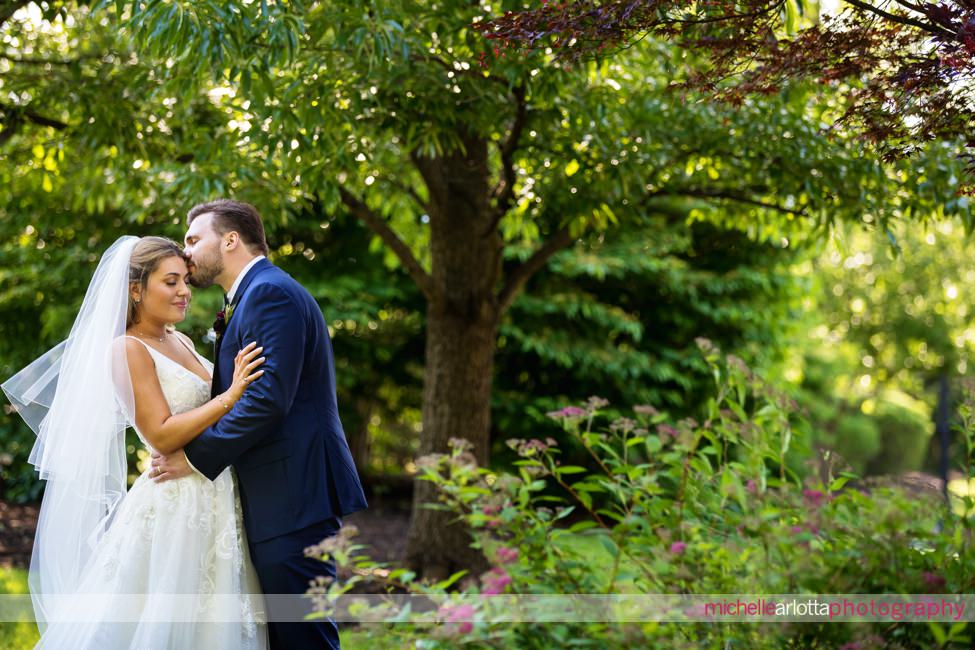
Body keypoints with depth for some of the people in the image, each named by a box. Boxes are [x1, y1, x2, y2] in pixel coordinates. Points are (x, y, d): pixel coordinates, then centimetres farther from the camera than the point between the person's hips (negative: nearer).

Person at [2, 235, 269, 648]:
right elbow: (161, 435, -19)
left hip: (214, 505, 8)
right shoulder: (128, 349, -12)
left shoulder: (181, 342, 12)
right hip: (172, 509, -8)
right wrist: (231, 395, -22)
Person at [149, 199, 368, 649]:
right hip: (280, 495, 10)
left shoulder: (271, 292, -11)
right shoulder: (253, 295, 21)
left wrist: (196, 456, -13)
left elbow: (268, 400, -21)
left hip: (293, 495, -10)